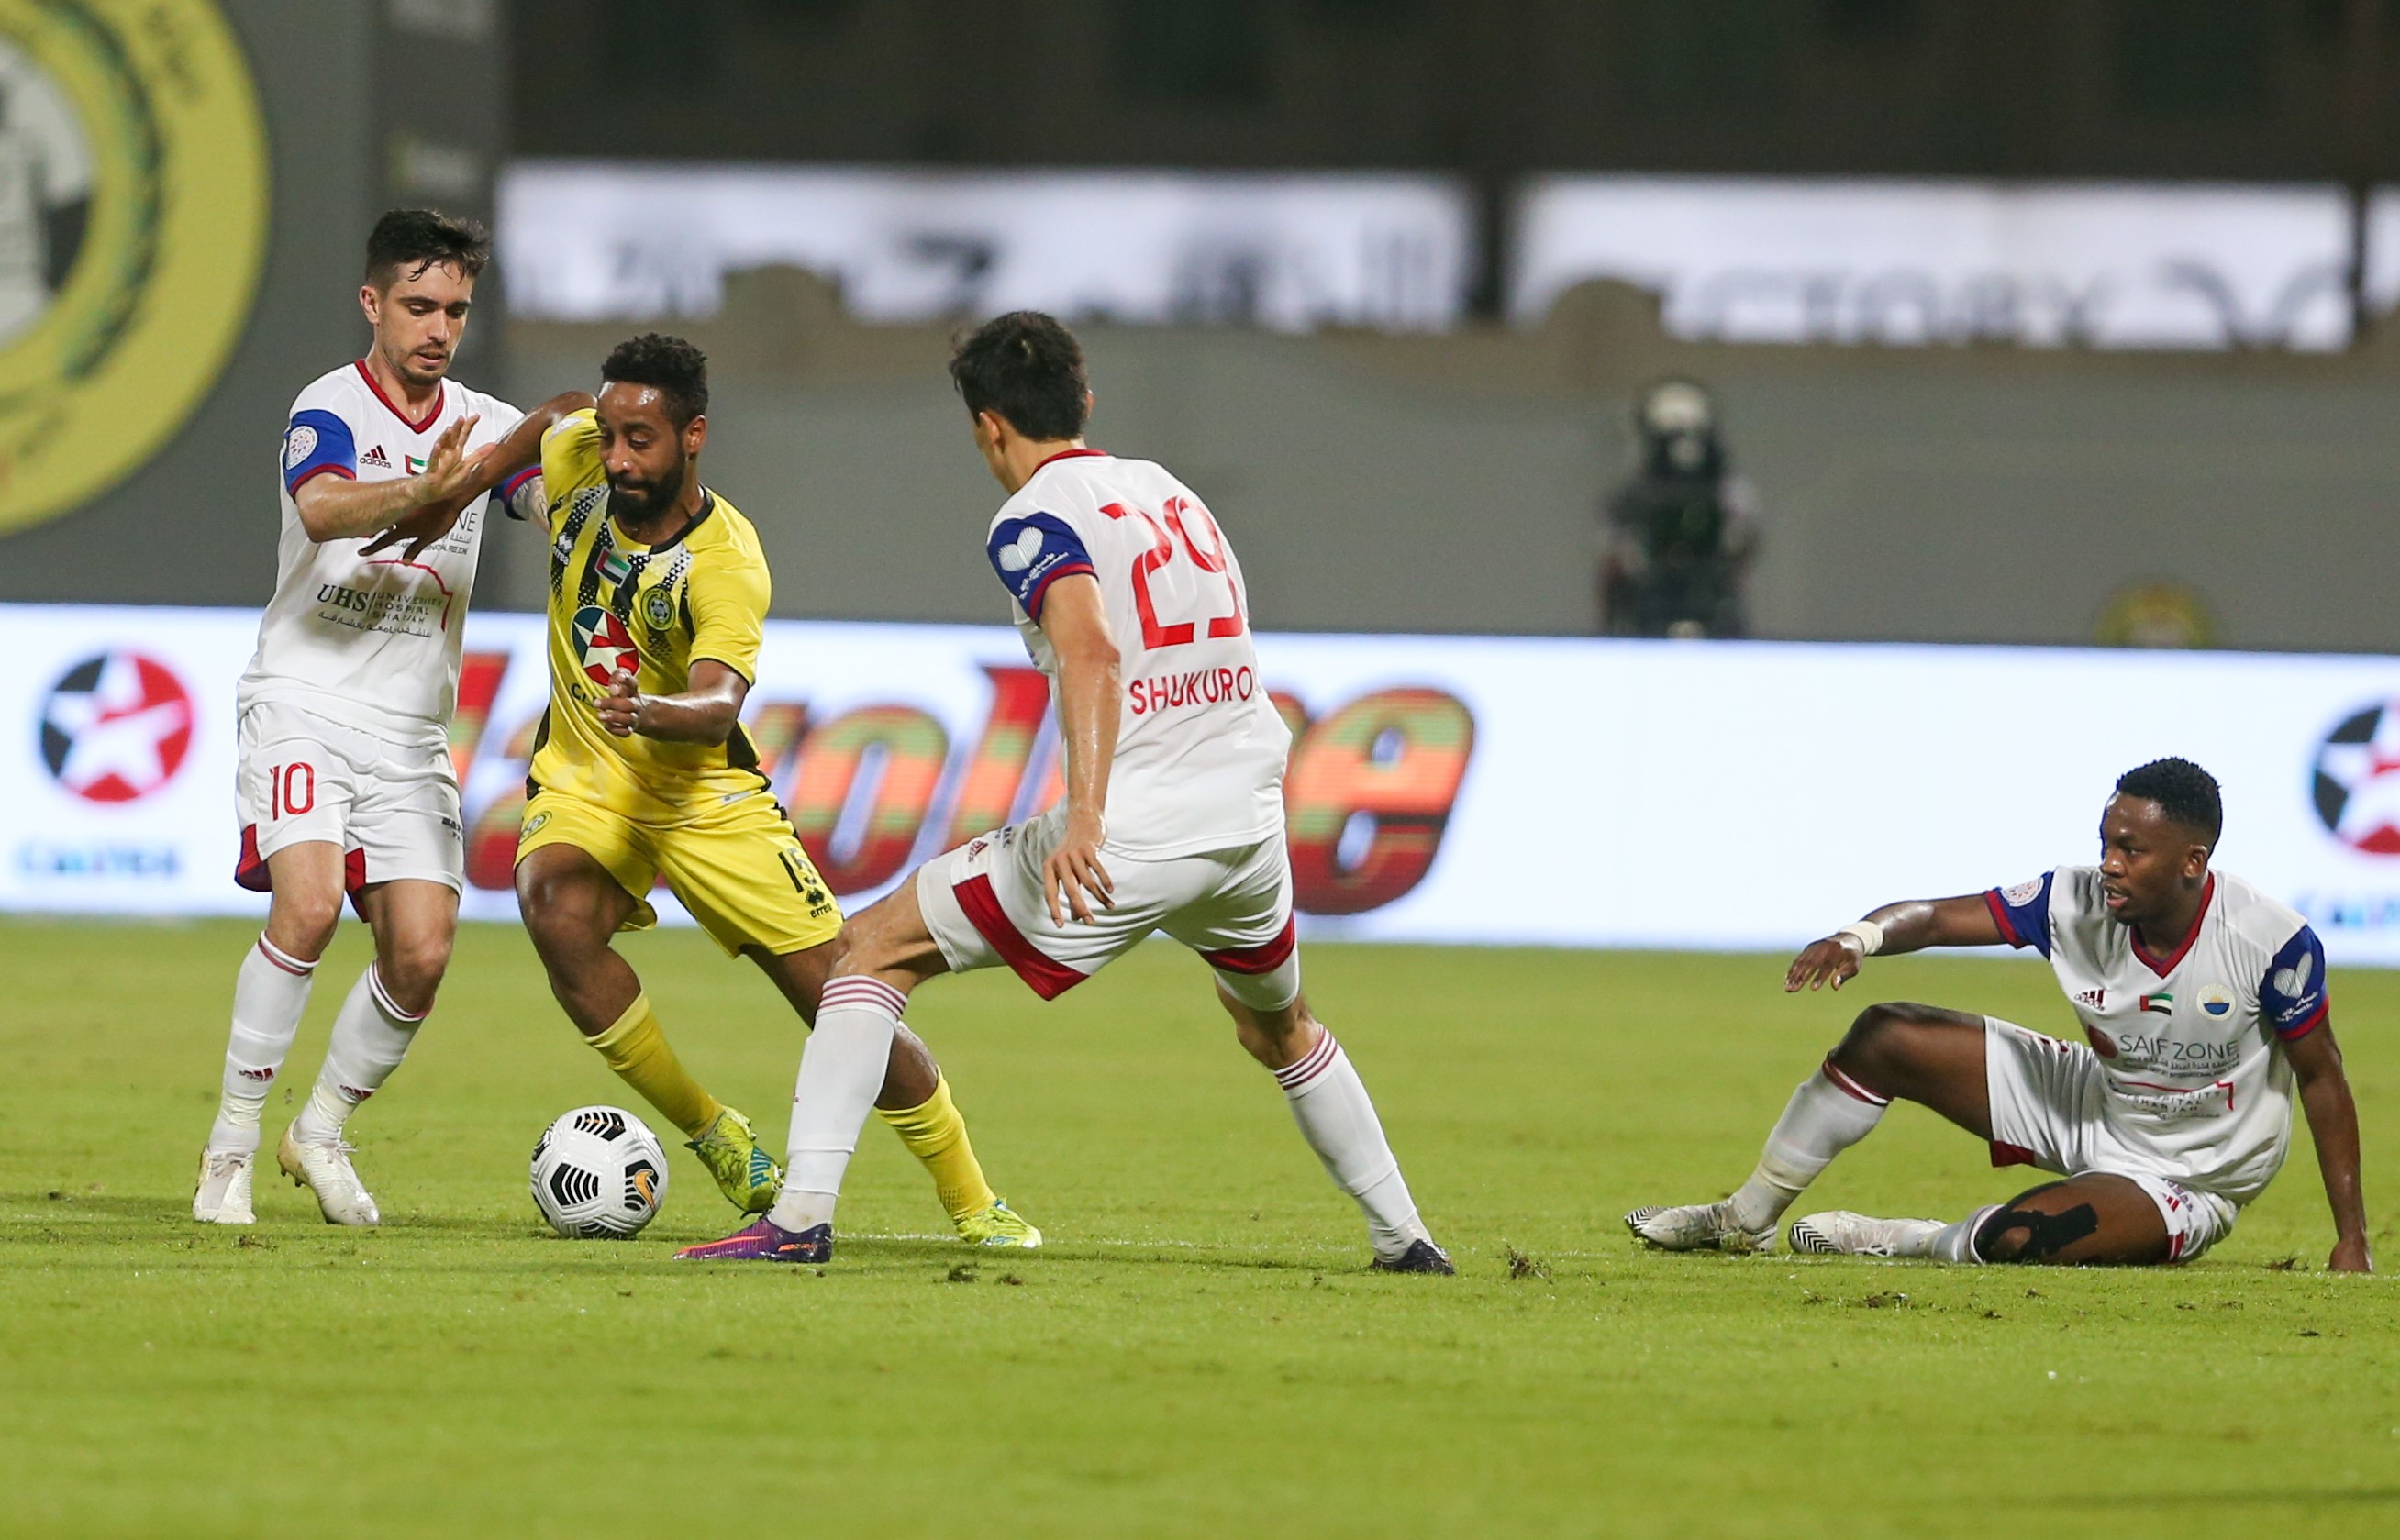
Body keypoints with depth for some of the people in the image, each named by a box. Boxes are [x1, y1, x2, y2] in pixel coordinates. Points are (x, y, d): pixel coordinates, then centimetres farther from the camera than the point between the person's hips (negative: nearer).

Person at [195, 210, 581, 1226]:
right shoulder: (330, 409, -8)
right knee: (308, 906, -24)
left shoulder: (483, 425, 10)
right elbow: (323, 506, -30)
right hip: (304, 706, -5)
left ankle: (321, 1133, 17)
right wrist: (421, 495, -49)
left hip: (412, 735, 5)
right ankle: (231, 1149, -13)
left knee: (421, 953, -6)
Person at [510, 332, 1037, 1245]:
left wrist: (648, 711, -59)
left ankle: (972, 1204, 14)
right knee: (557, 910, -31)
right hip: (582, 781, 3)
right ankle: (711, 1135, -12)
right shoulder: (574, 460, -11)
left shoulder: (726, 562, -24)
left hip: (703, 792, -3)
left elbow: (718, 705, -40)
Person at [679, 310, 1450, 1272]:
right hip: (1250, 821, 7)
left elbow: (1093, 655, -24)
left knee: (872, 950, 3)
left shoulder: (1033, 520, -6)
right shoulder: (1169, 490, 17)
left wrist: (1084, 817, -34)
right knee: (1278, 1030, 35)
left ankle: (801, 1217, -6)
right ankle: (1404, 1239, 37)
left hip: (1129, 834, -7)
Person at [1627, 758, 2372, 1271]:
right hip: (2092, 1102, 5)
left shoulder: (2275, 942, -27)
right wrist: (1862, 936, -41)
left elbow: (2322, 1078, -16)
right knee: (1886, 1038, -2)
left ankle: (1891, 1242, 1)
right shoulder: (2074, 901, -17)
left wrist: (2352, 1241, -17)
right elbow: (1936, 917, -17)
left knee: (2015, 1237, -34)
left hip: (2189, 1177, -5)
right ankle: (1745, 1220, 16)